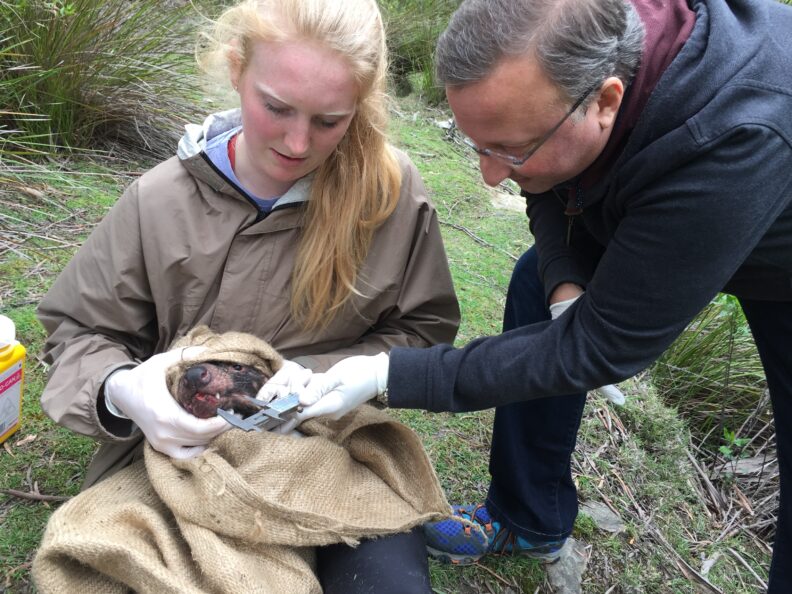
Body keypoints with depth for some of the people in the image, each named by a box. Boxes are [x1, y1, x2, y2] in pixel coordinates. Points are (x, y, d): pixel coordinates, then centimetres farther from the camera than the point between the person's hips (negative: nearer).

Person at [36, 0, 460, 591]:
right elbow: (79, 333, 3)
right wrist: (120, 391, -21)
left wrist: (324, 376, -15)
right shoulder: (161, 200, -8)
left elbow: (422, 328, 2)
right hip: (180, 450, 1)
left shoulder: (392, 190, -9)